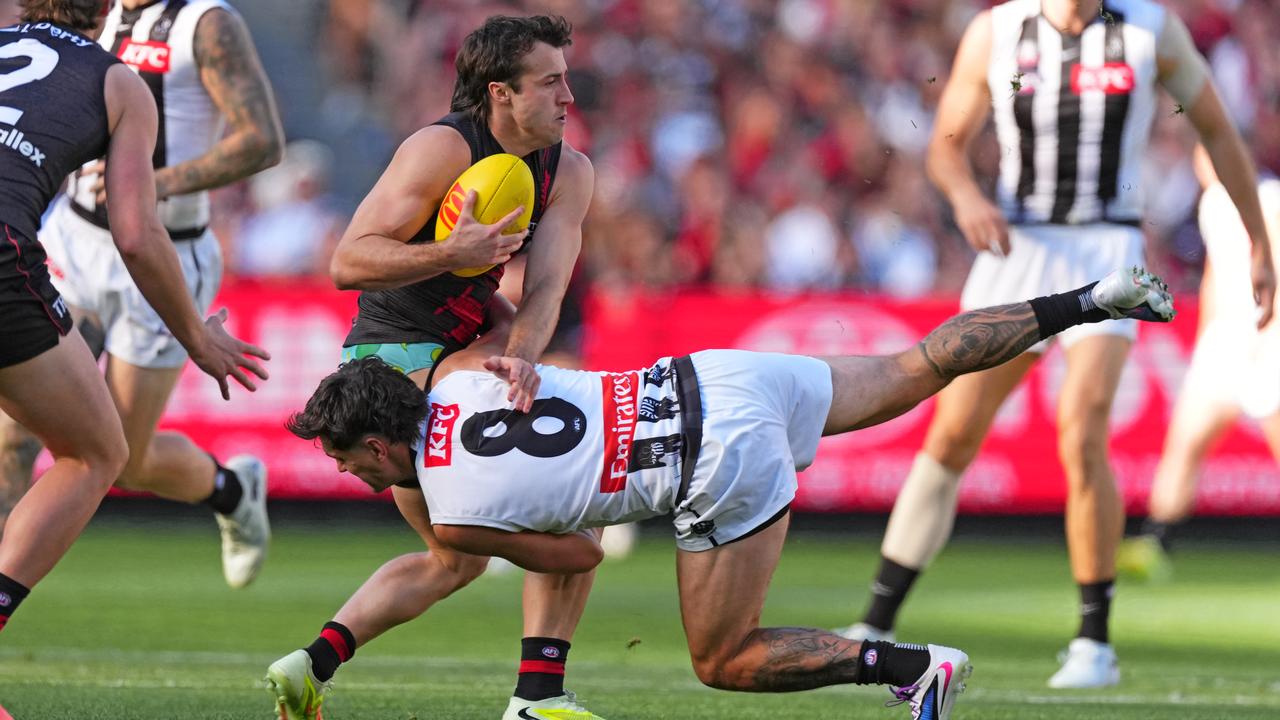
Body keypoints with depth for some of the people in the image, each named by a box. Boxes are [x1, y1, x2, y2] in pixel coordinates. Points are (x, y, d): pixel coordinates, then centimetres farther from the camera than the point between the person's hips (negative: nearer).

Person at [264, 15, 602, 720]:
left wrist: (519, 354, -30)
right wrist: (451, 253, -33)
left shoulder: (569, 172, 4)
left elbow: (546, 284, -10)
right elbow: (346, 263, -19)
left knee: (456, 556, 17)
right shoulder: (443, 148, -16)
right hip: (395, 354, -9)